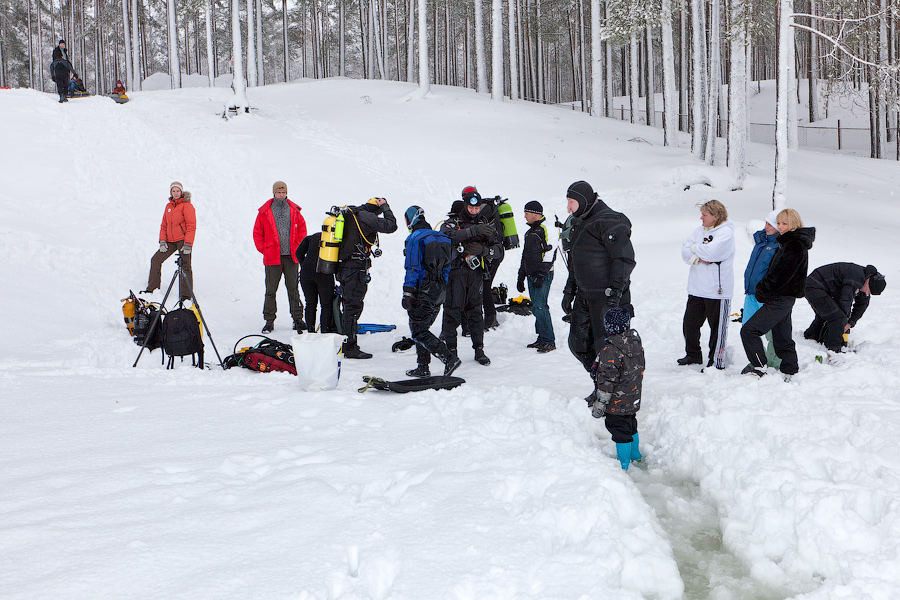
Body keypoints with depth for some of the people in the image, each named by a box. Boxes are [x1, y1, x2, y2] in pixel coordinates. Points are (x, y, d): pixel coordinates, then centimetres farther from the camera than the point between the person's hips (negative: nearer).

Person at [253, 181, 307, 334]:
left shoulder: (294, 210, 6)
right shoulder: (265, 212, 2)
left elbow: (302, 228, 15)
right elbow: (257, 232, 7)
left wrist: (299, 247, 7)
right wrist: (264, 249, 1)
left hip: (291, 258, 1)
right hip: (272, 257, -1)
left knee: (293, 289, 5)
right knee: (270, 290, 0)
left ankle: (297, 318, 12)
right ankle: (269, 321, 7)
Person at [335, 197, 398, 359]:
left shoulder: (349, 214, 15)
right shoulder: (365, 217, -13)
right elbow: (391, 226, -13)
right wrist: (384, 207, 0)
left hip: (343, 267, 9)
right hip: (356, 269, -9)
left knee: (348, 305, 18)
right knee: (354, 306, -5)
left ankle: (343, 344, 26)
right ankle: (350, 348, -3)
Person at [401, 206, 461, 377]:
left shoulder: (414, 238, -11)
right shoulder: (441, 237, 13)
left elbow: (412, 268, -16)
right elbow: (446, 267, 16)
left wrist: (407, 294, -14)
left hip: (423, 291, -8)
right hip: (439, 292, 8)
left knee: (418, 332, -4)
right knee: (423, 328, 18)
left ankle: (449, 359, -16)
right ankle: (423, 368, 17)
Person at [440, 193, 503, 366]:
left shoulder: (486, 224, 10)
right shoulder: (453, 222, 0)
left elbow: (498, 248, 6)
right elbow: (447, 236, -24)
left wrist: (482, 250, -15)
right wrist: (473, 231, -31)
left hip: (476, 272, 3)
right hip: (455, 271, -3)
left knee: (476, 310, 6)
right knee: (453, 310, -3)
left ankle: (479, 350, 12)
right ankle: (450, 349, 6)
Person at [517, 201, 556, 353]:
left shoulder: (546, 229, -9)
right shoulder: (530, 232, 21)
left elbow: (550, 254, -16)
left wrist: (541, 275, -20)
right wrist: (521, 277, 24)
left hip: (543, 276, -9)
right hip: (531, 276, 9)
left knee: (540, 307, -14)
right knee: (536, 308, 9)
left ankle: (549, 341, -10)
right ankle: (542, 338, 16)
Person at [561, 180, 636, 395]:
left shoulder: (610, 222, -15)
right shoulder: (578, 222, 13)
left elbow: (624, 259, -19)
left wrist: (614, 293, -23)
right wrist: (569, 291, 22)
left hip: (607, 295, -9)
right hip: (584, 295, 9)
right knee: (578, 344, 9)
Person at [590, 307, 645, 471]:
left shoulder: (610, 350, -26)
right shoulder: (636, 342, 1)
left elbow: (608, 379, -25)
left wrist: (600, 403, -17)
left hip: (617, 403, -9)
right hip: (633, 400, 9)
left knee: (620, 431, 2)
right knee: (631, 427, 25)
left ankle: (623, 465, 10)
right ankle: (635, 455, 42)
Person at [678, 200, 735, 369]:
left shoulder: (726, 232, -10)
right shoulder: (700, 230, 12)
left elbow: (711, 252, -24)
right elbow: (685, 251, 5)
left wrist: (695, 248, -5)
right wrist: (698, 258, -14)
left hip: (717, 290, -7)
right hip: (696, 289, 7)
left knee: (717, 327, 1)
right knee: (689, 323, 12)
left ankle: (716, 362, 10)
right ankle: (693, 355, 29)